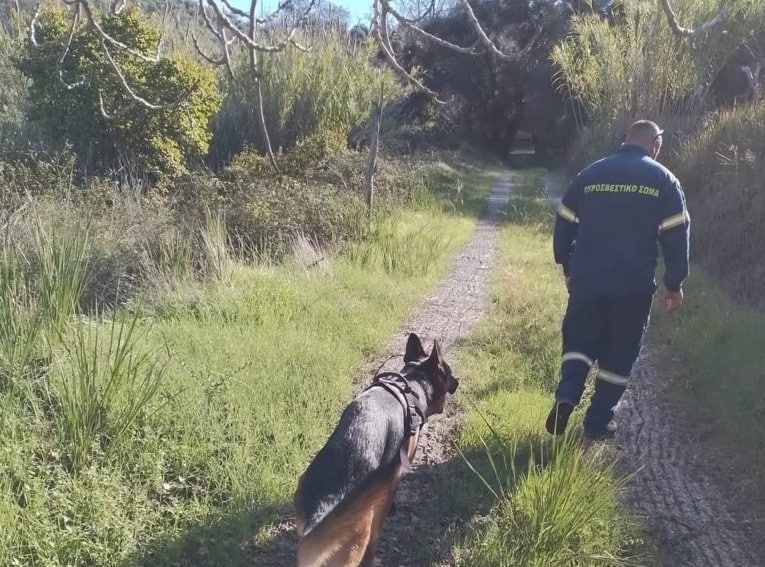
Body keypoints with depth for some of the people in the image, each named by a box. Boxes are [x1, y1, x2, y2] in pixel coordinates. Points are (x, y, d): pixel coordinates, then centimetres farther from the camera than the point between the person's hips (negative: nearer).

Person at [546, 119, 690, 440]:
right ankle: (598, 422, 15)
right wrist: (674, 284, 6)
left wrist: (567, 267, 21)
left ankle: (566, 397, -7)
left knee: (579, 340, 15)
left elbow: (564, 225, 10)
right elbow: (676, 236, -2)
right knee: (619, 353, 11)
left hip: (586, 279, 2)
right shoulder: (663, 180, 0)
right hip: (633, 284, -2)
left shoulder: (590, 174, 7)